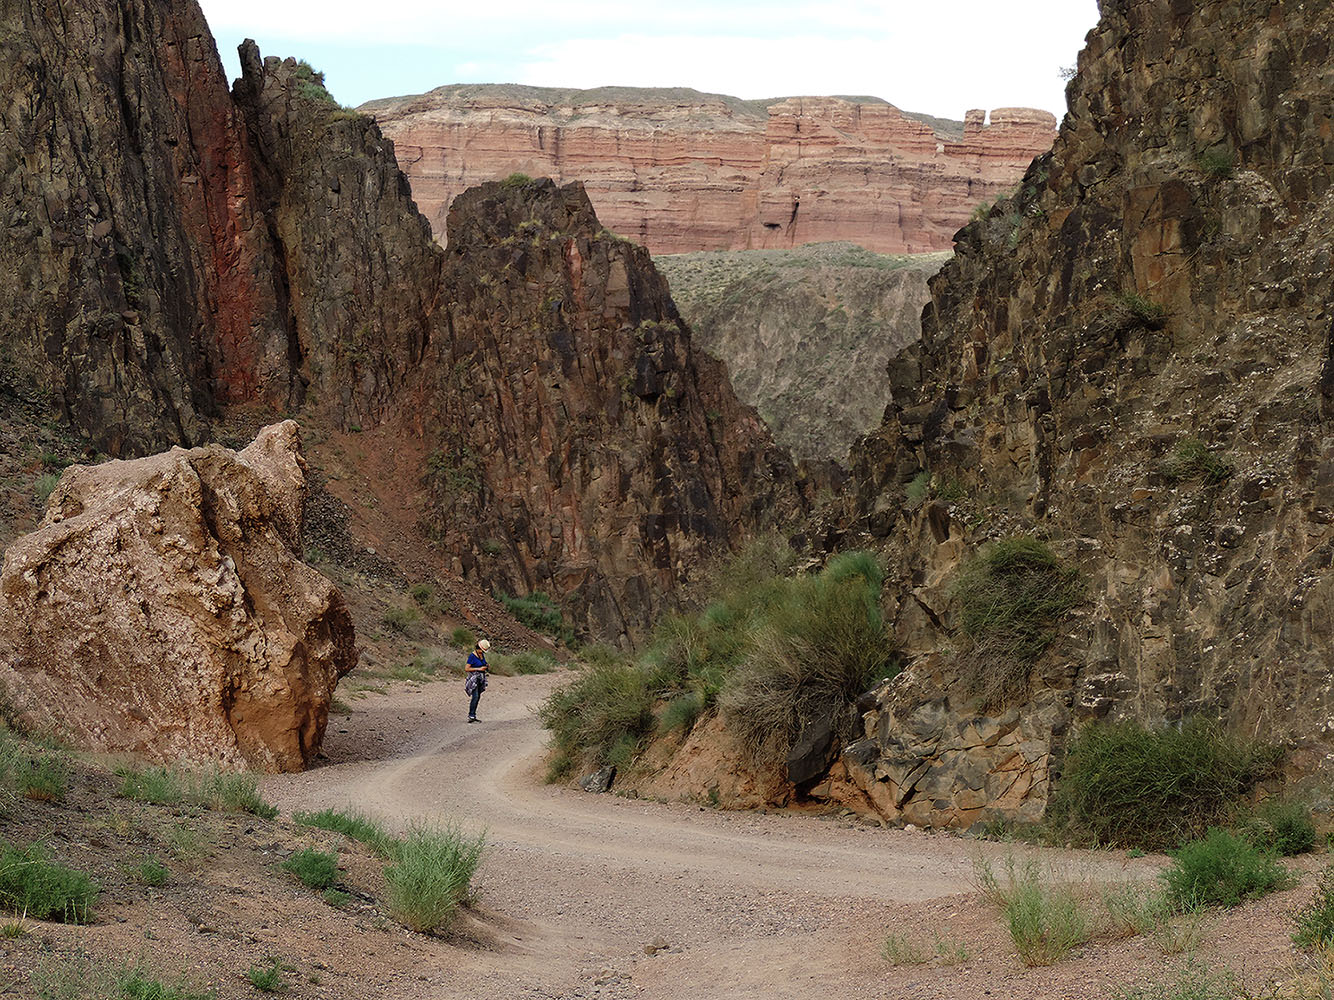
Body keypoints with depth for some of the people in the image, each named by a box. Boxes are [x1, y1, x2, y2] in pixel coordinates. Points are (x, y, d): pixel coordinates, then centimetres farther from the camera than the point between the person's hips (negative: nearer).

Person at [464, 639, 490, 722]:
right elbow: (467, 669, -15)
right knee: (475, 696, -19)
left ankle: (473, 716, 11)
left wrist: (487, 668, 1)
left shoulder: (482, 655, 8)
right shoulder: (472, 655, -14)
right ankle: (471, 716, -21)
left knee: (478, 697, 7)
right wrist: (479, 669, -20)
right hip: (474, 678, -8)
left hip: (481, 678, 8)